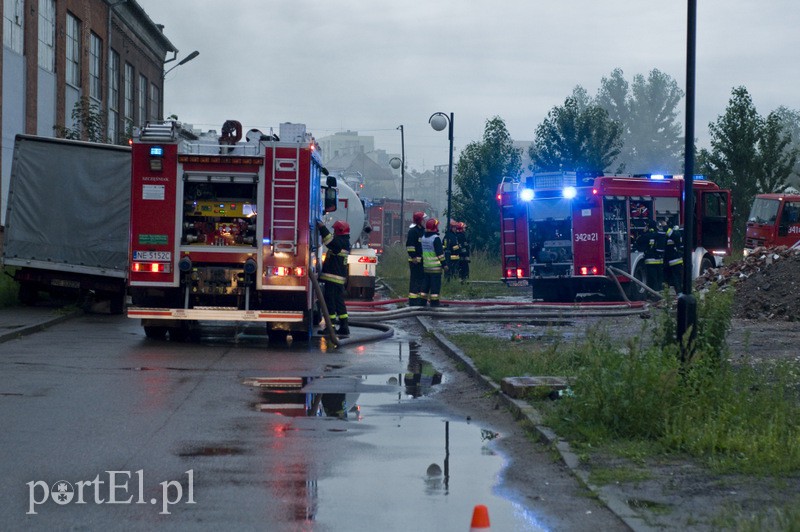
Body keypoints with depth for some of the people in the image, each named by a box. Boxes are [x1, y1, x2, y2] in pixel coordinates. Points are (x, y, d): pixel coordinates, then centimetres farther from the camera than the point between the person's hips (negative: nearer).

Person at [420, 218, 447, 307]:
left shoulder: (423, 238, 9)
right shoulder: (436, 238, -15)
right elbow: (440, 253, -16)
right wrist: (444, 264, -9)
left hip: (426, 266, 8)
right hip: (435, 266, -8)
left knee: (426, 284, 14)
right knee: (435, 285, -4)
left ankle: (423, 302, 17)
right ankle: (434, 303, -6)